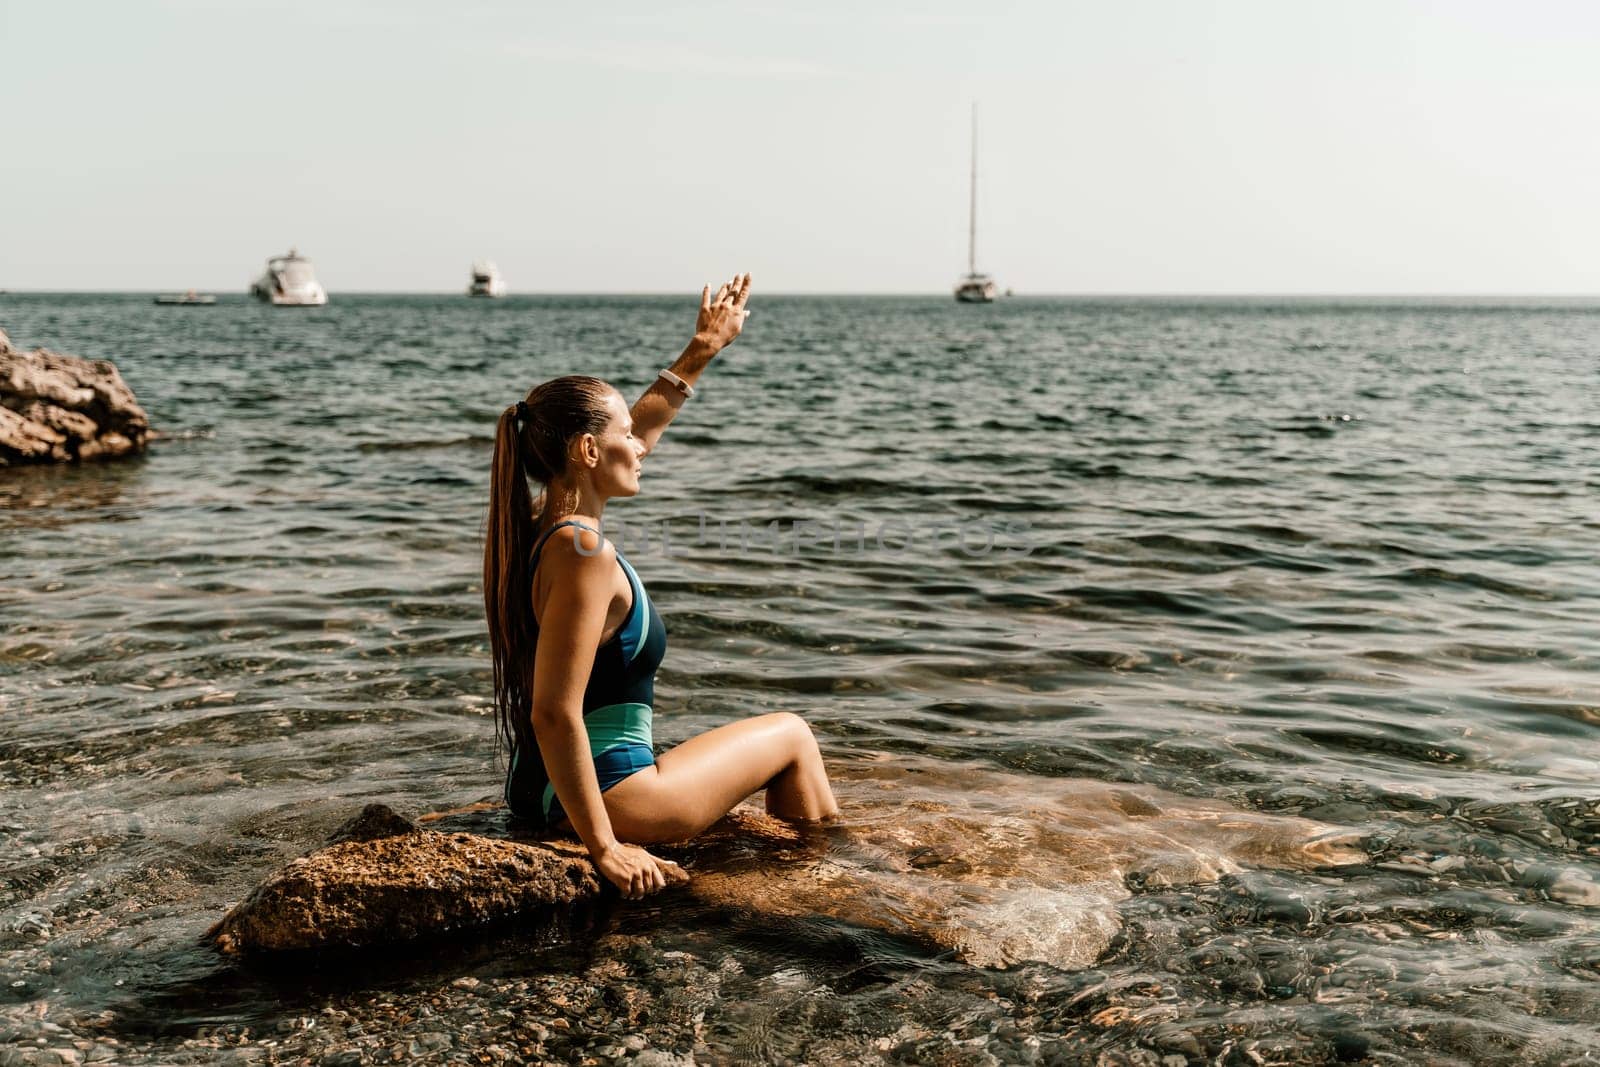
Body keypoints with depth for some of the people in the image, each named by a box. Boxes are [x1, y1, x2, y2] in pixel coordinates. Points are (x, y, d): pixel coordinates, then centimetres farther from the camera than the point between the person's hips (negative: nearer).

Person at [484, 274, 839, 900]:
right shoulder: (585, 554, -25)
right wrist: (604, 847, -27)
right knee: (791, 734, 14)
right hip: (606, 796, -10)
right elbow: (553, 713, -30)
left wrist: (702, 351, 28)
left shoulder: (539, 528, 4)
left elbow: (639, 429, 20)